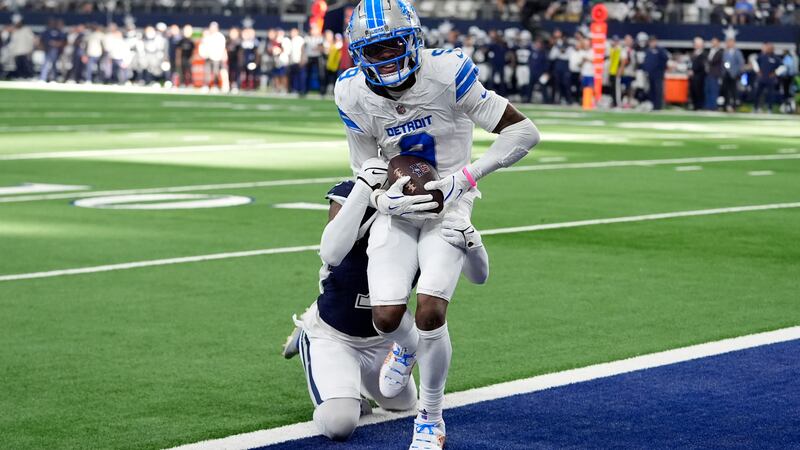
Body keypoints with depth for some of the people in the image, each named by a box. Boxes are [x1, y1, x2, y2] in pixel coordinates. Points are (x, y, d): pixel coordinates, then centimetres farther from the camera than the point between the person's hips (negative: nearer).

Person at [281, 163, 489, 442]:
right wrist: (365, 186, -46)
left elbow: (479, 276, -18)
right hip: (333, 334, -5)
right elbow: (331, 254, -45)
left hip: (381, 338, 5)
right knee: (338, 425, -20)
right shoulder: (351, 197, -26)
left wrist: (469, 238, -41)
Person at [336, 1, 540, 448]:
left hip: (449, 205, -3)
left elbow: (524, 131, -17)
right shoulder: (355, 95, -9)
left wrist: (466, 177, -23)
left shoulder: (447, 73, -21)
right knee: (387, 317, -12)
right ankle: (407, 345, 30)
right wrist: (386, 198, -21)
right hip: (398, 206, 3)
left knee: (430, 314, -18)